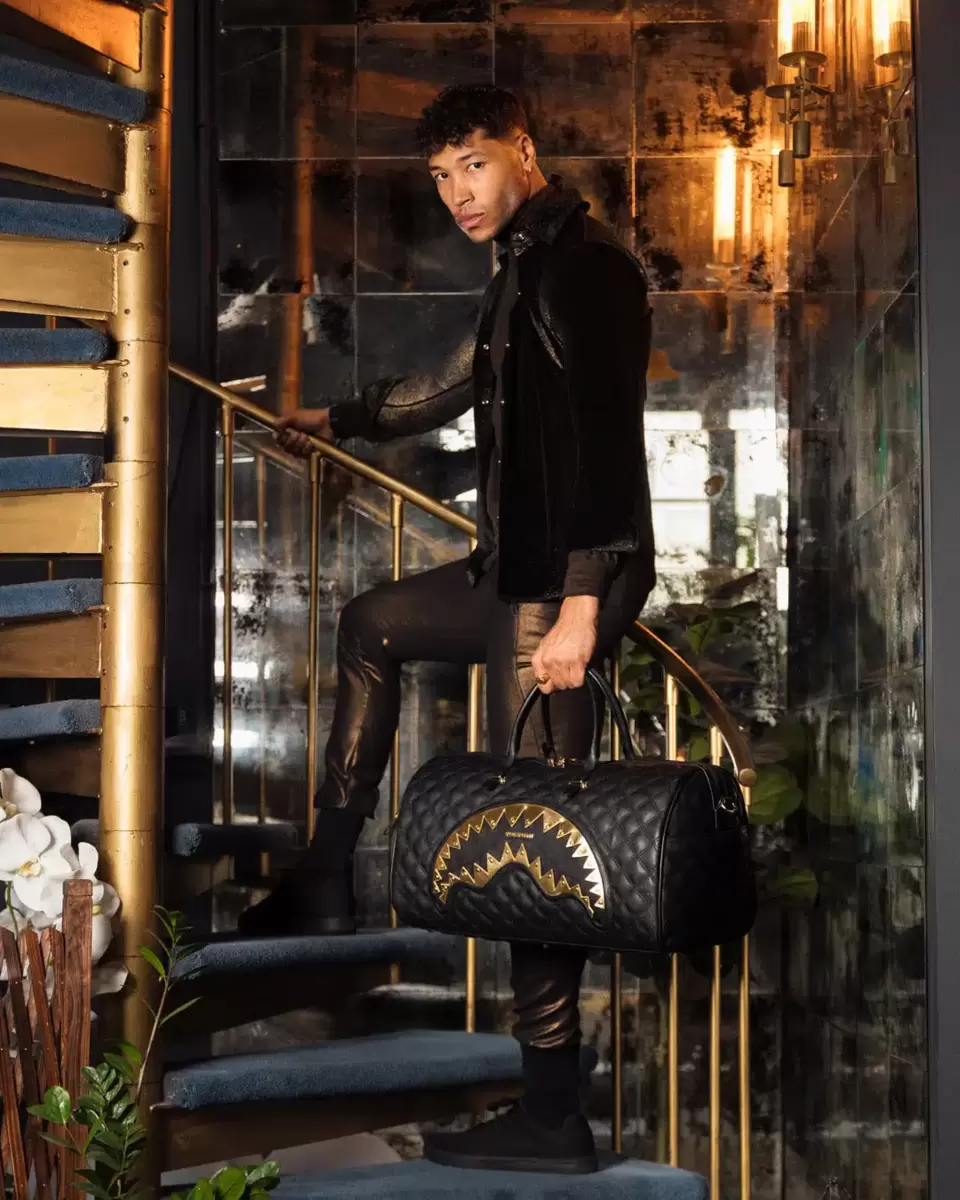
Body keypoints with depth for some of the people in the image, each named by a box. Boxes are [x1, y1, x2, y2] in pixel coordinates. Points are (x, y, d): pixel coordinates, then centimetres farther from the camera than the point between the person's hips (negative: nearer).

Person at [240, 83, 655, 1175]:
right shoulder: (526, 270, 18)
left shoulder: (583, 265, -13)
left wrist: (581, 605, -28)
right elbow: (455, 389, 35)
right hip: (517, 571, 10)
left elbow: (605, 439, -22)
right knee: (372, 627, 27)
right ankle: (326, 882, 30)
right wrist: (336, 422, 49)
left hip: (567, 581, -10)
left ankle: (552, 1112, -4)